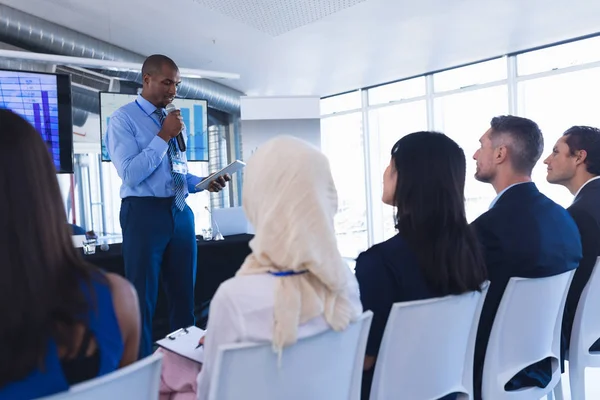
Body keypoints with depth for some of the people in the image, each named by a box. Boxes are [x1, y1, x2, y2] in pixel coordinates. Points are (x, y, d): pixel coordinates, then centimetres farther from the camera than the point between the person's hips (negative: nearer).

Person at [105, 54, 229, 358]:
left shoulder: (174, 121, 15)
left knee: (184, 294, 14)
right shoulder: (123, 119, -5)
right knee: (143, 298, 3)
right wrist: (163, 136, -15)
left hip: (180, 212, 7)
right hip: (144, 213, -6)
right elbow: (130, 174, -17)